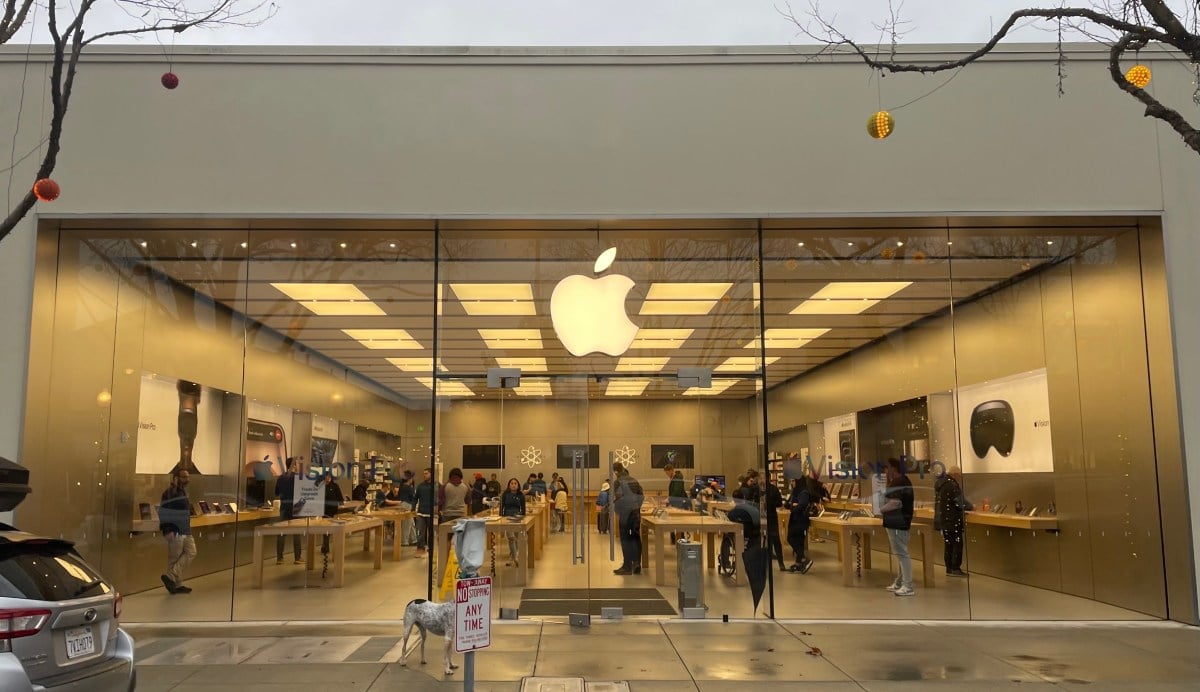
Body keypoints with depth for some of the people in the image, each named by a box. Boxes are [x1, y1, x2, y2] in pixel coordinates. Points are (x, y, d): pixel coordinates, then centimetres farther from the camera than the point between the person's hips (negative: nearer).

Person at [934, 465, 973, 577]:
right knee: (957, 544, -2)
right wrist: (971, 506, 1)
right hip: (952, 520, -9)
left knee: (949, 544, 14)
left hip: (942, 519, 9)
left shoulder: (940, 483, 12)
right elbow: (960, 502, -17)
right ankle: (955, 569, 0)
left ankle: (949, 569, 17)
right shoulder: (952, 485, -18)